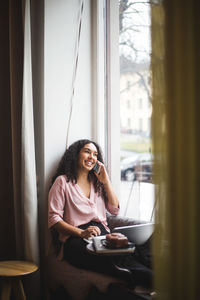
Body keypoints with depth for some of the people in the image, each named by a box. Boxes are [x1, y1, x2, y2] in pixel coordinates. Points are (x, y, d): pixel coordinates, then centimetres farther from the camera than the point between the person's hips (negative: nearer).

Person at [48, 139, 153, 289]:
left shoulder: (97, 182, 27)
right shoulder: (63, 181, 9)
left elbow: (115, 210, 19)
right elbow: (53, 218, -1)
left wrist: (105, 180, 13)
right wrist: (81, 233, -16)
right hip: (75, 238, -4)